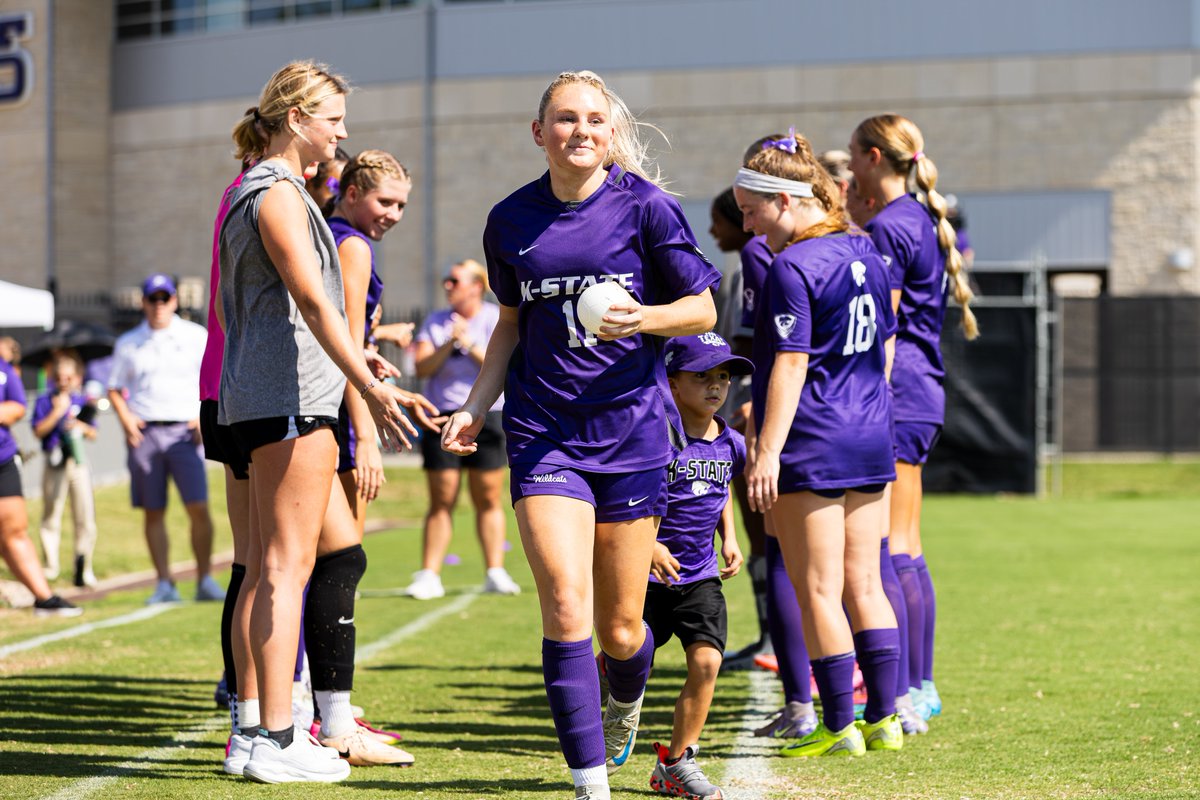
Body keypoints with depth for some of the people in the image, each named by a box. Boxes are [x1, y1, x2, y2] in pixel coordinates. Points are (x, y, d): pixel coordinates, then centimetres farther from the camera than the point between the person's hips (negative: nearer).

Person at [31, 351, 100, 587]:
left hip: (78, 463, 2)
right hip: (54, 464, -2)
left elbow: (93, 434, 13)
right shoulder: (45, 401, 2)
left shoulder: (82, 401, 10)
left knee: (85, 518, -2)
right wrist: (57, 412, -13)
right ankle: (50, 566, 12)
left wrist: (82, 427, -8)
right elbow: (39, 431, -7)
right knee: (51, 517, 3)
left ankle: (83, 568, 3)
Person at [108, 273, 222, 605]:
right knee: (153, 513, 1)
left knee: (199, 508, -11)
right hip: (144, 433, 2)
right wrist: (126, 419, -3)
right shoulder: (128, 344, 12)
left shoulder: (196, 337, 8)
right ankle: (164, 584, 6)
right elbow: (114, 389, 16)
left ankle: (205, 581, -4)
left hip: (184, 431, -1)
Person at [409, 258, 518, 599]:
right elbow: (422, 368, 0)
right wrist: (449, 344, -14)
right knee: (441, 500, -2)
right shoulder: (436, 322, 10)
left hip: (486, 416, -2)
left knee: (488, 499, 0)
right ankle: (429, 575, -3)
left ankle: (495, 573, 6)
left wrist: (470, 344, -16)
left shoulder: (497, 319, 3)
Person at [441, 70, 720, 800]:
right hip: (543, 431, 1)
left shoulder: (645, 207, -4)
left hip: (632, 429, -1)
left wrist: (643, 317, -19)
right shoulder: (511, 220, 5)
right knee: (565, 603, -16)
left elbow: (701, 309, 1)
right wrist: (476, 408, 8)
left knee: (620, 628, 6)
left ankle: (626, 703, 42)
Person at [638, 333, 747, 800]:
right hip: (649, 572, -4)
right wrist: (647, 545, -22)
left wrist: (728, 539, 12)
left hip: (700, 576, 4)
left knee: (706, 661, -12)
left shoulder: (730, 444, 4)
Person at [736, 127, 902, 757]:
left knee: (818, 591, 0)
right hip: (870, 440, 8)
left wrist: (768, 452, -20)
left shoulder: (792, 268, -14)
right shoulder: (866, 255, 11)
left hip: (811, 445, -8)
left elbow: (790, 365, -19)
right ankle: (883, 717, 14)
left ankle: (838, 726, 3)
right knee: (863, 585, 13)